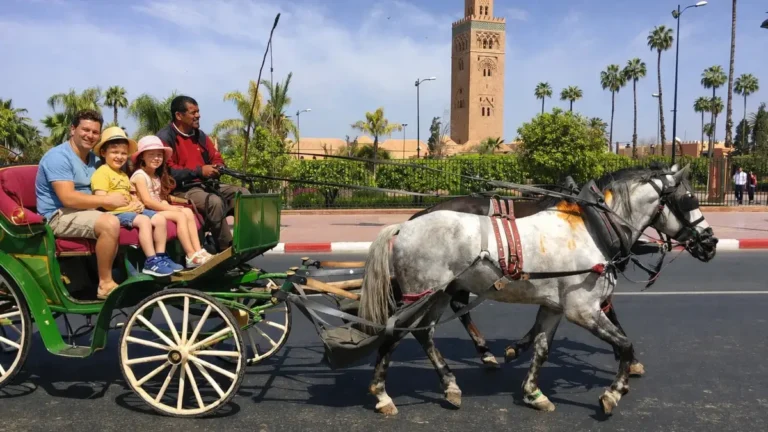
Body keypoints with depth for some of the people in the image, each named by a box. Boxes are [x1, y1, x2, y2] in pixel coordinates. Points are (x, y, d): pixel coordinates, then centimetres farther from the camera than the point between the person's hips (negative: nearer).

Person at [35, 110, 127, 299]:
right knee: (110, 223, -32)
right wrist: (107, 199, -21)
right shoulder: (58, 156, -15)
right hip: (59, 215, -9)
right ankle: (105, 284, -21)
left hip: (83, 212, 9)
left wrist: (129, 199, -5)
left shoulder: (92, 157, 14)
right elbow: (68, 198, -26)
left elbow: (98, 191, 16)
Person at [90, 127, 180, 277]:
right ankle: (151, 262, -29)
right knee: (144, 221, -30)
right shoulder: (102, 173, -7)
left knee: (160, 219, -6)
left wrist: (137, 203, 1)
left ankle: (161, 256, -2)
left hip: (131, 210, 9)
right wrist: (127, 206, -19)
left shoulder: (124, 175, 25)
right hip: (115, 213, -9)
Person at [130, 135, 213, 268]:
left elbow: (161, 198, 12)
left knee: (188, 212, -11)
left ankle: (198, 251, -20)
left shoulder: (157, 176, 20)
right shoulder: (140, 175, -9)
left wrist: (168, 206, -9)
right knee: (180, 216, -23)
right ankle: (191, 256, -25)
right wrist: (169, 208, -16)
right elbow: (147, 201, -18)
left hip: (158, 210, 8)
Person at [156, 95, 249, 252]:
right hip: (181, 189, -8)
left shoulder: (199, 135, 14)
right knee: (215, 201, -34)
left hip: (205, 184, 8)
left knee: (243, 193, -7)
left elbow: (216, 158, 19)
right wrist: (199, 171, -24)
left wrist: (218, 168, -7)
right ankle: (227, 249, -23)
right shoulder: (165, 138, -9)